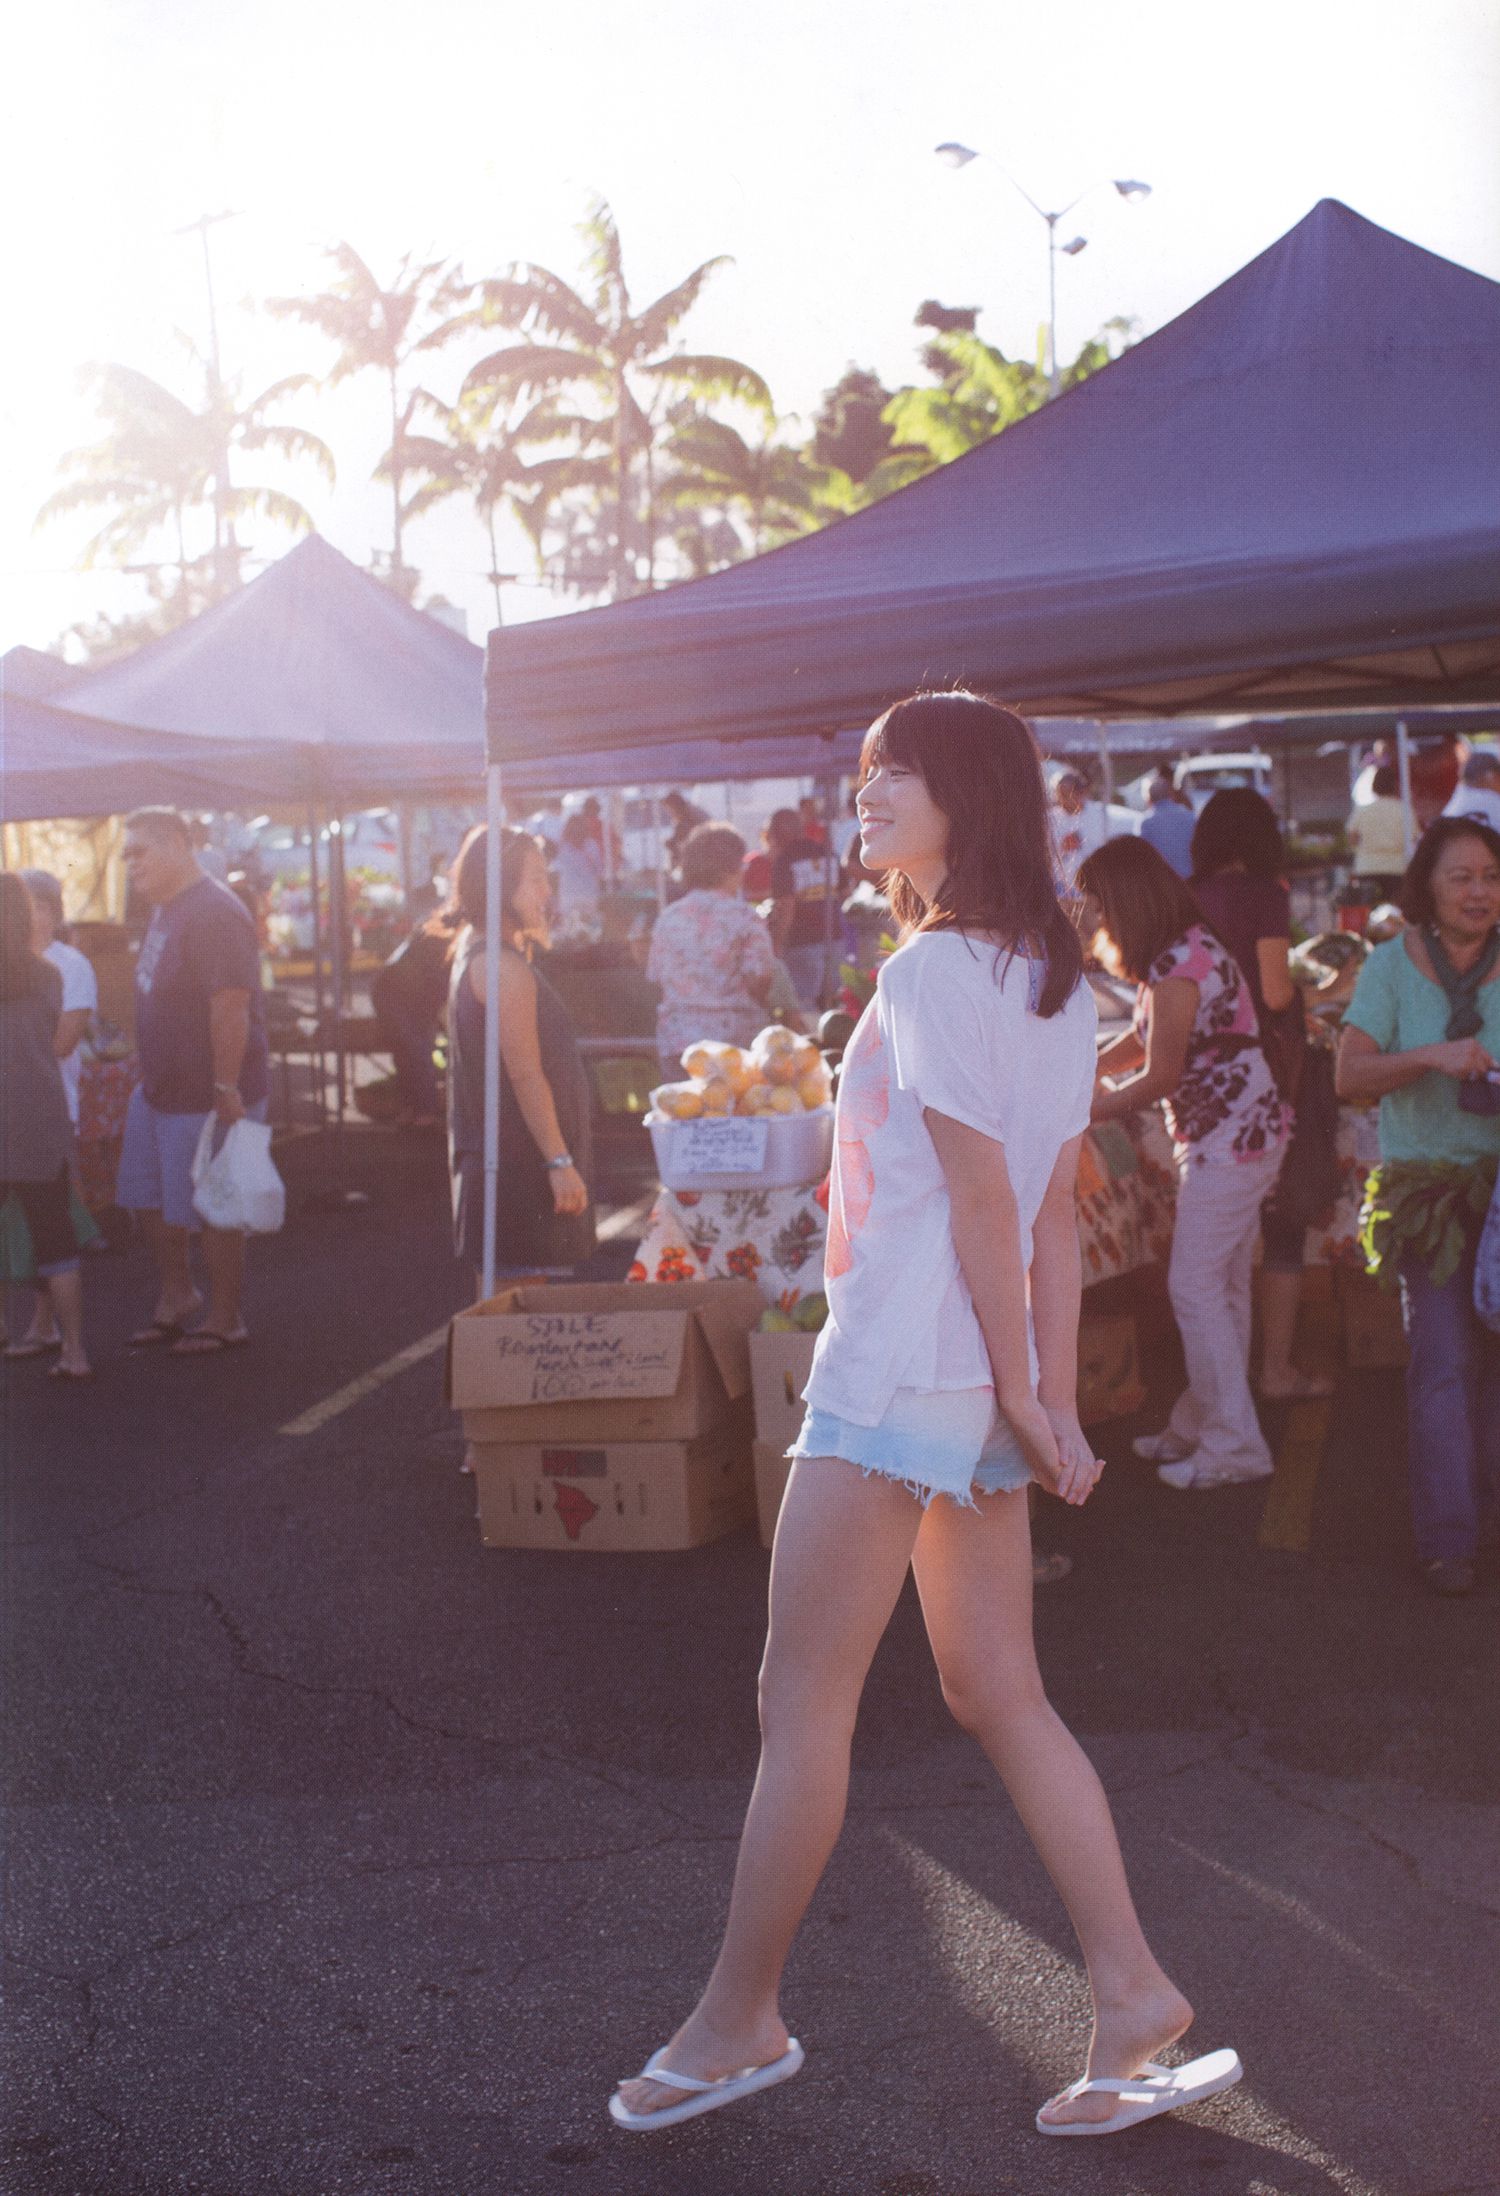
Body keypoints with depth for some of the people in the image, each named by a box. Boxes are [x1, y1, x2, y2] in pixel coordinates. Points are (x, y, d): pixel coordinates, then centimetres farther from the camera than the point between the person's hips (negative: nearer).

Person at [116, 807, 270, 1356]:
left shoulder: (214, 914, -22)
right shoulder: (165, 909, 10)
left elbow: (231, 1007, -27)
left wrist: (227, 1091, -27)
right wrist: (154, 1076, 18)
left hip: (206, 1098, -10)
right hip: (159, 1087, 10)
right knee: (149, 1197, 18)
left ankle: (225, 1321, 16)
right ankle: (176, 1297, 35)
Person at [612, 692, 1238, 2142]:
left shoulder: (928, 970, -15)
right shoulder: (1053, 978, 12)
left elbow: (982, 1198, -17)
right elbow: (1054, 1212, 10)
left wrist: (1019, 1389, -10)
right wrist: (1055, 1401, 9)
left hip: (893, 1374, -9)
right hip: (979, 1390, 9)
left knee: (802, 1699, 1)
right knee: (999, 1697, 14)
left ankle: (738, 2019, 13)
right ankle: (1131, 1991, 17)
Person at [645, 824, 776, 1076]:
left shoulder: (667, 918, 7)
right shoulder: (745, 919, -5)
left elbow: (655, 979, 10)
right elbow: (759, 983, -6)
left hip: (676, 1040, 4)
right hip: (733, 1040, -4)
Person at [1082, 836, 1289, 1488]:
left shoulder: (1178, 967, -20)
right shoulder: (1186, 951, 12)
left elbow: (1160, 1077, -17)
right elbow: (1140, 1042, 18)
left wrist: (1080, 1111, -5)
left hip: (1230, 1136, -10)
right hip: (1236, 1134, 10)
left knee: (1195, 1288, -6)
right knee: (1223, 1288, 13)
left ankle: (1232, 1446, 0)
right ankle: (1199, 1426, 21)